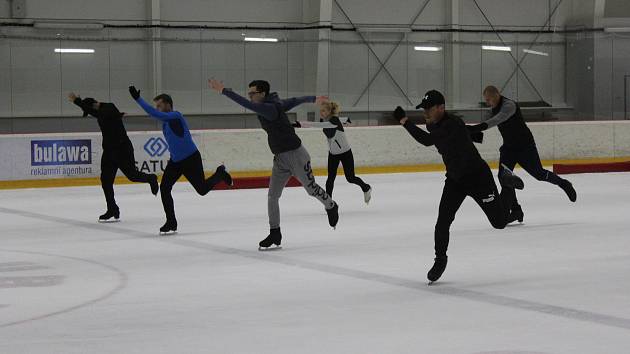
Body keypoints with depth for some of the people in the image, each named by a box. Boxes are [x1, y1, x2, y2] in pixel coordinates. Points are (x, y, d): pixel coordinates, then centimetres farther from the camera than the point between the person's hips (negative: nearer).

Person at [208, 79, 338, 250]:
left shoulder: (270, 108, -23)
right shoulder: (275, 104, 3)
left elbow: (247, 104, -36)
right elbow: (295, 101, 16)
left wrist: (224, 91, -38)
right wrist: (313, 99, 33)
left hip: (296, 155, -9)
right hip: (280, 158, 9)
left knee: (312, 188, 11)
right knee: (272, 196, 1)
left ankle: (331, 207, 40)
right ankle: (275, 234, 7)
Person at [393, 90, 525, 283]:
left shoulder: (453, 125, -32)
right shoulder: (434, 125, -5)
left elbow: (427, 140, -42)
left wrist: (405, 120, -42)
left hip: (478, 176, -6)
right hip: (454, 179, 7)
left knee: (500, 221, 6)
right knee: (443, 222, -9)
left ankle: (508, 184, 32)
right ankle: (440, 259, 9)